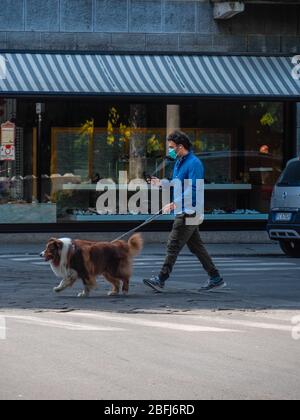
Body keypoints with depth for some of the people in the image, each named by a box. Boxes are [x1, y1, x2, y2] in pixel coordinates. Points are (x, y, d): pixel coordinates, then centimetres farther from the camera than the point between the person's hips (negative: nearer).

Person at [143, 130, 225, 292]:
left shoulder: (194, 164, -16)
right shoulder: (179, 162, 15)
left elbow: (193, 190, -23)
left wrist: (175, 204, -27)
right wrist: (161, 183, 13)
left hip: (188, 213, -10)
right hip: (183, 213, 10)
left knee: (173, 246, -7)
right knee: (196, 247, 11)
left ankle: (161, 280, -5)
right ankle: (215, 279, 15)